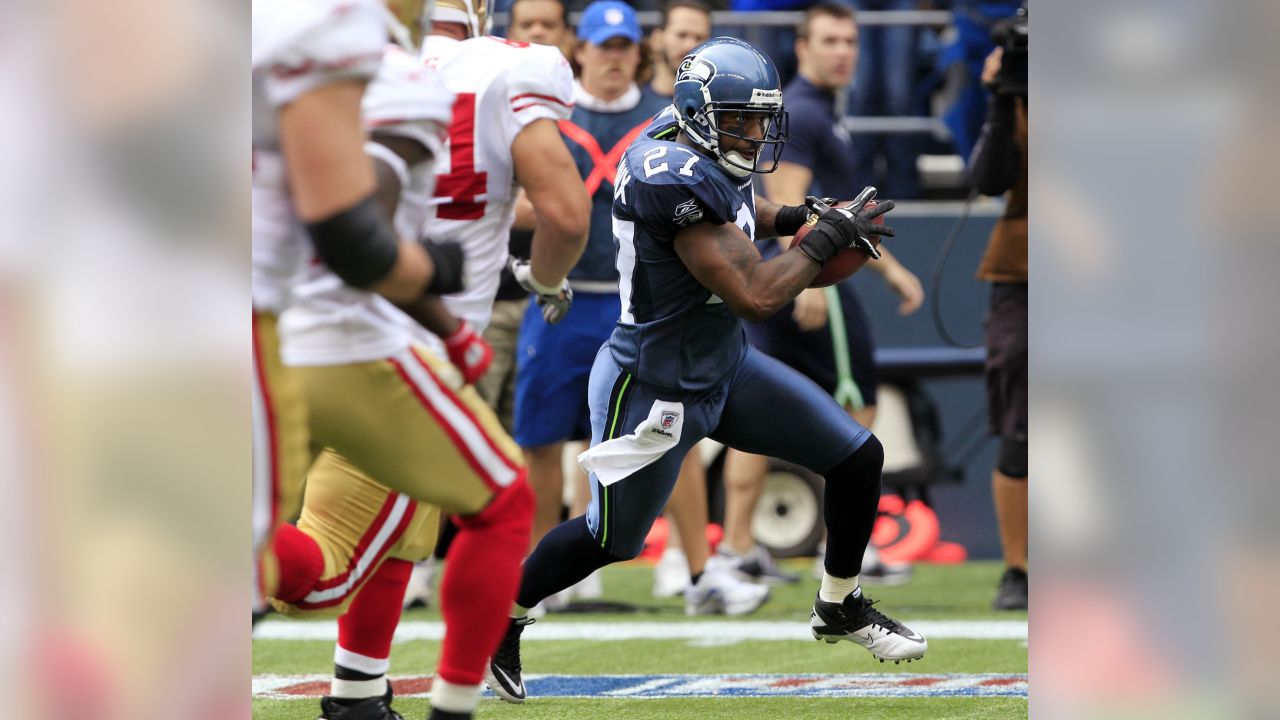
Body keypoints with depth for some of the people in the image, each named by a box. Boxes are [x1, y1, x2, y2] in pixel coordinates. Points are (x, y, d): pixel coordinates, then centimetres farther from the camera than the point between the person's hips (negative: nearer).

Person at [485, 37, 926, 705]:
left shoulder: (704, 151, -3)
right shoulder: (676, 179, -31)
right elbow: (754, 295, -32)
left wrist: (794, 216, 3)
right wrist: (826, 236, -21)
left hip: (726, 367, 9)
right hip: (657, 391, -9)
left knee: (859, 458, 6)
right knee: (609, 538, 9)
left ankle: (839, 608, 27)